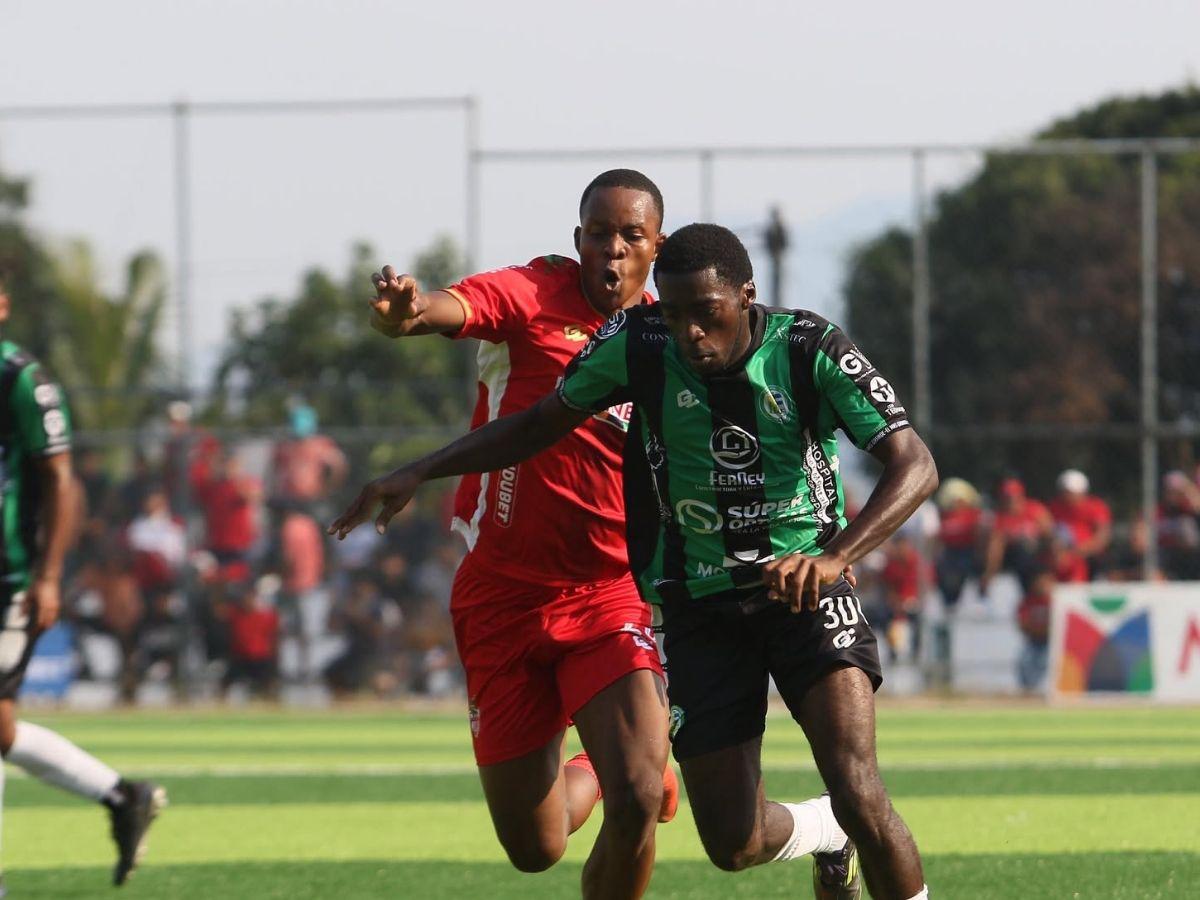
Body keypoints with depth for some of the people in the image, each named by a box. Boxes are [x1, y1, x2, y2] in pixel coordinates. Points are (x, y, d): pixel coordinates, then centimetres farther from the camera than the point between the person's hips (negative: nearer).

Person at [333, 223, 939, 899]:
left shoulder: (809, 349, -15)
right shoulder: (638, 346, -9)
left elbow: (915, 467, -22)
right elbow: (538, 425, 7)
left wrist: (834, 557, -37)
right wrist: (418, 474, -1)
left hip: (806, 591, -3)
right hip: (700, 607, 3)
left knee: (857, 793, -23)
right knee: (734, 842, -1)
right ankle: (833, 837, 33)